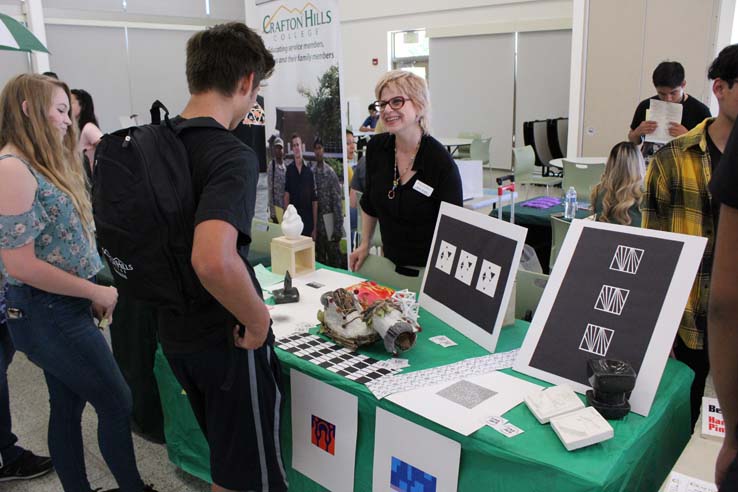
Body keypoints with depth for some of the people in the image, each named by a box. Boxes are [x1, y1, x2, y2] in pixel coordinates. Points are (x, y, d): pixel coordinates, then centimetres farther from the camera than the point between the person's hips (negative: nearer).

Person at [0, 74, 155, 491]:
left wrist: (90, 294, 3)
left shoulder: (41, 167, 11)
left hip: (62, 309, 9)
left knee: (68, 405, 16)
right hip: (49, 315, -9)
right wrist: (95, 292, -15)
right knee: (118, 403, 2)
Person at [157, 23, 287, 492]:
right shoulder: (233, 155, -24)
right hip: (226, 339, -8)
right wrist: (258, 320, -24)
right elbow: (214, 261, -41)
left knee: (223, 451, 29)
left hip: (175, 329, 8)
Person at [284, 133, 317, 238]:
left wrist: (315, 227, -2)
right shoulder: (289, 170, 3)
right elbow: (286, 196, -1)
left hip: (308, 220, 1)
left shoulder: (309, 171, 3)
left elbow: (314, 201, 3)